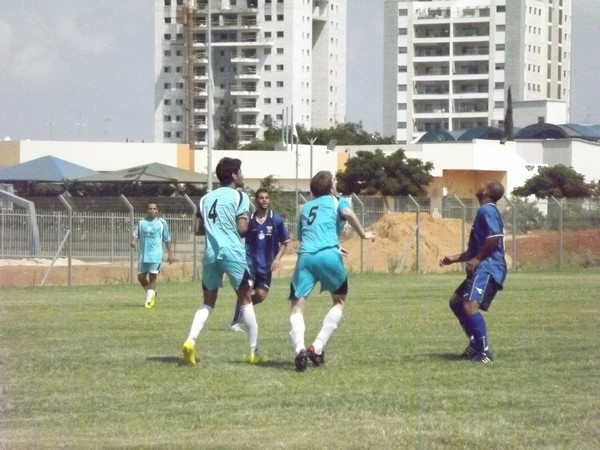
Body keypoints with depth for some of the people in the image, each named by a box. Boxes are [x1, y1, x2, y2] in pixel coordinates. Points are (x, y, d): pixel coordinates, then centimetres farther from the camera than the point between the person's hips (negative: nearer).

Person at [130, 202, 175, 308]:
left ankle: (149, 300, 0)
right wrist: (133, 241, -21)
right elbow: (135, 234, 2)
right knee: (141, 277, 7)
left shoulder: (162, 223, 4)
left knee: (152, 277, -7)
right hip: (143, 255, 3)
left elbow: (167, 240, 8)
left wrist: (171, 253, 5)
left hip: (156, 255, -3)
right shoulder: (141, 223, 9)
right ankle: (152, 294, 31)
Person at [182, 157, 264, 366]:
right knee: (245, 300, 7)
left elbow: (197, 229, 12)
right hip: (233, 252, -5)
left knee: (208, 302, 14)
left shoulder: (206, 198, 16)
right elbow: (242, 228, -10)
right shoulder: (239, 196, -1)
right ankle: (254, 352, 6)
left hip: (210, 253, 5)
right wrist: (248, 227, 12)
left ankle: (191, 341, -9)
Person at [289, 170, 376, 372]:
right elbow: (348, 213, -5)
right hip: (329, 255, -2)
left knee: (297, 307, 1)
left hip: (305, 256, 2)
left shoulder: (305, 207, 31)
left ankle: (300, 349, -28)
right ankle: (317, 348, 5)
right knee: (339, 301, 20)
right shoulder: (337, 201, 18)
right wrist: (363, 234, 8)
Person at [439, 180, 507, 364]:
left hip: (488, 267, -11)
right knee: (456, 301, 19)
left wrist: (477, 259, -18)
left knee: (470, 305, -25)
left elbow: (494, 238, -23)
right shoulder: (484, 211, 23)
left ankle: (484, 351, -24)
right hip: (482, 268, 11)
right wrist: (455, 258, 30)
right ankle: (476, 343, 18)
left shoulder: (487, 210, -9)